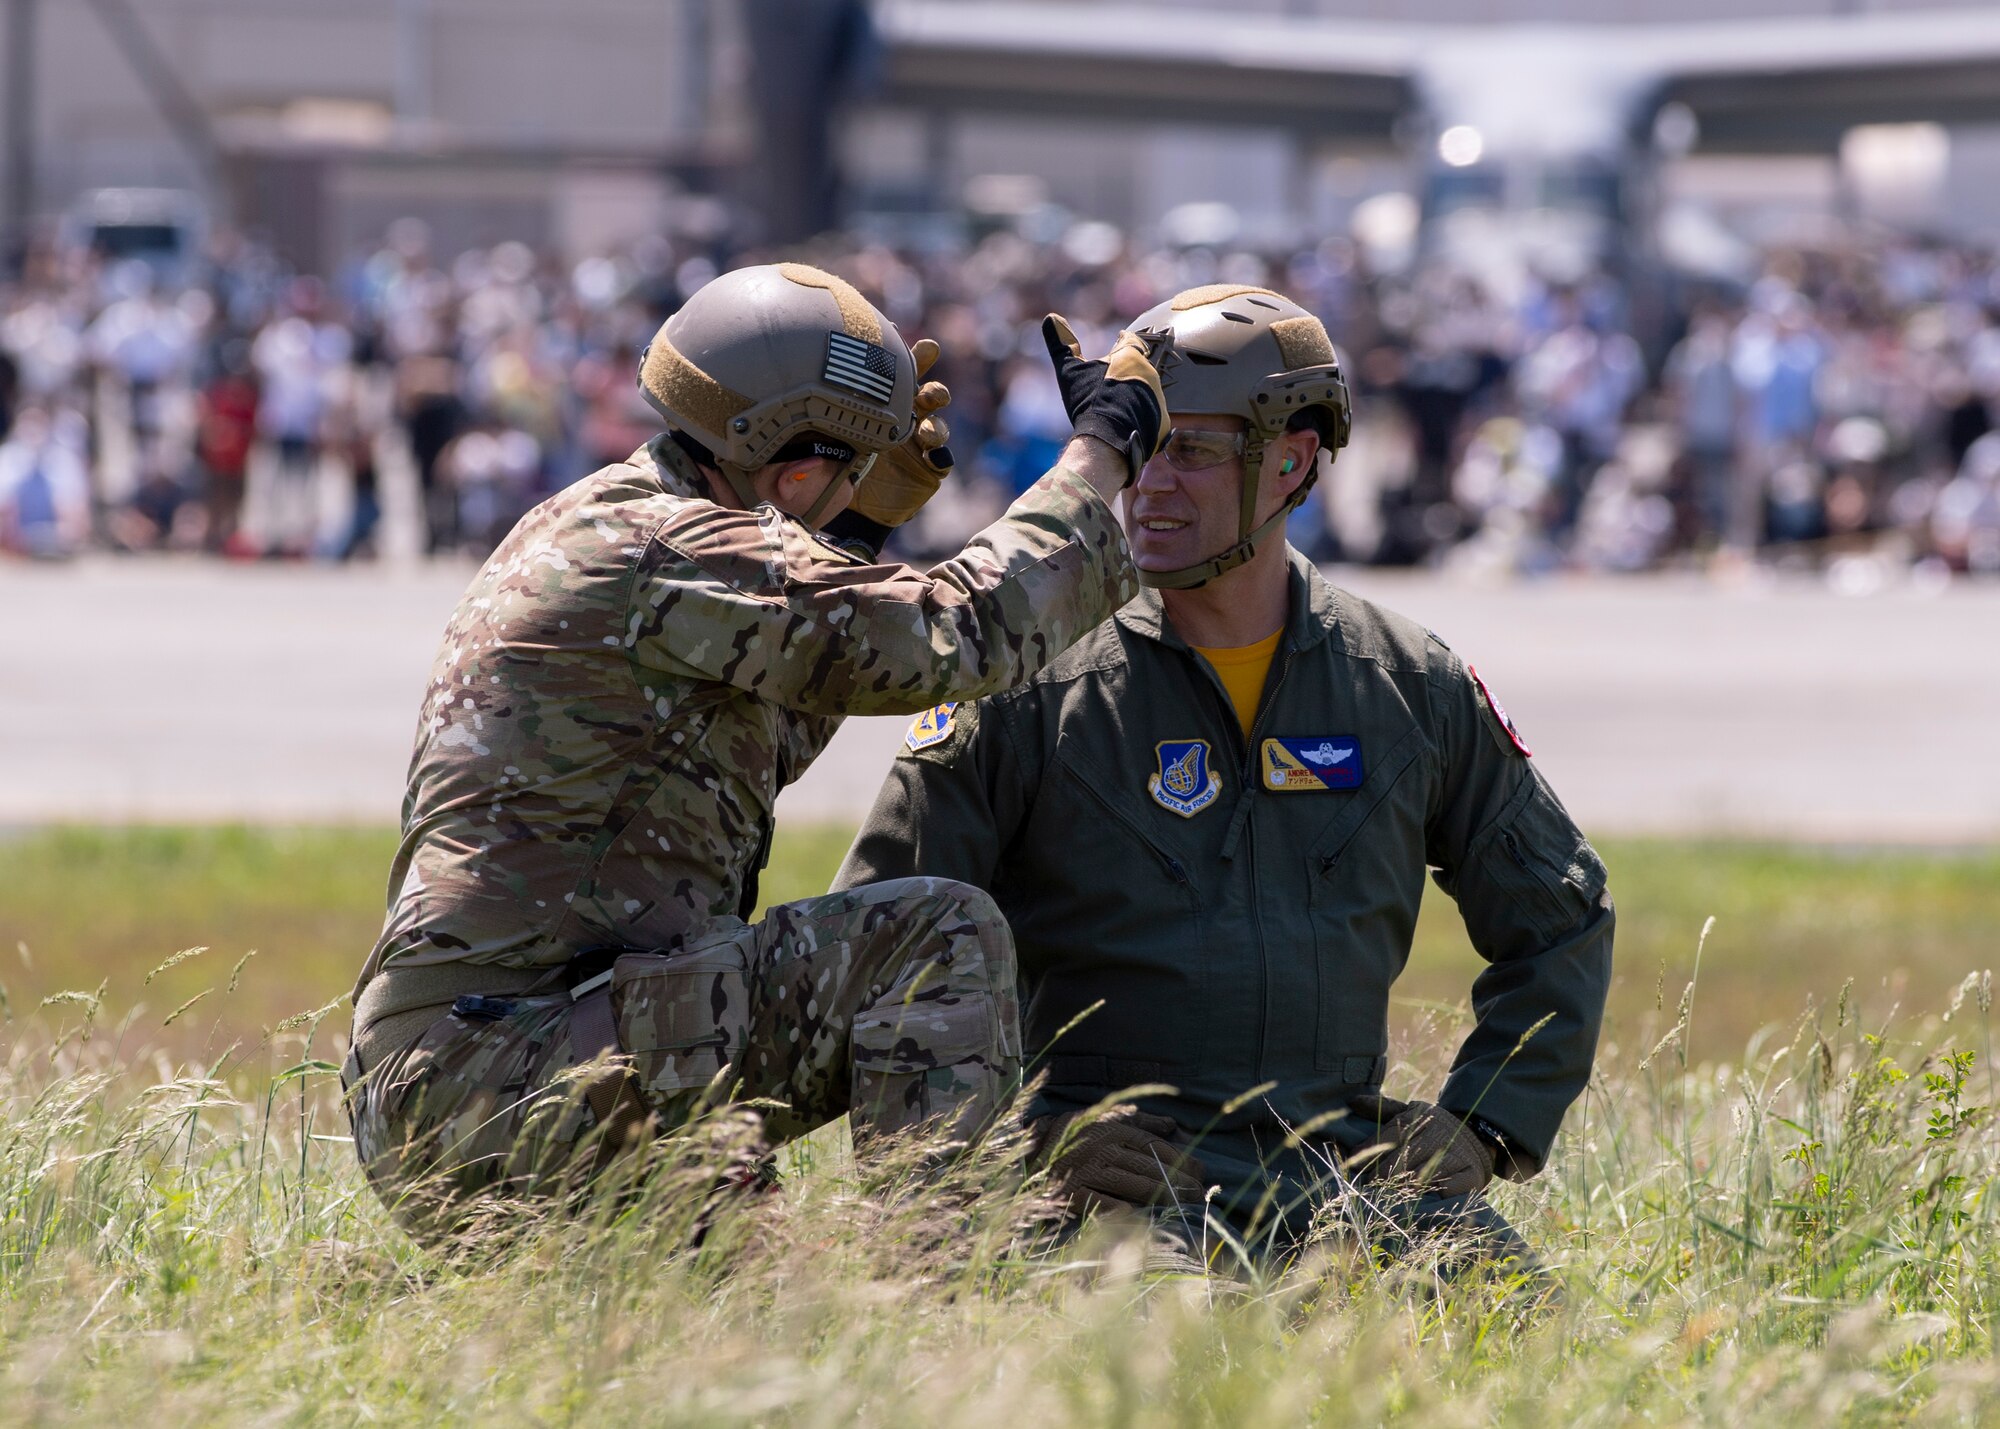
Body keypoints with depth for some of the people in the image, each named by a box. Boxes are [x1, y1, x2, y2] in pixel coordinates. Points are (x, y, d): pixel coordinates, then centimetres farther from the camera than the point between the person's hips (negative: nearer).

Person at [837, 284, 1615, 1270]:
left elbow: (1561, 926, 22)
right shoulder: (1033, 685, 1)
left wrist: (1479, 1127, 7)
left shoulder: (1412, 689, 11)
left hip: (1346, 1161, 4)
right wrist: (1022, 1140, -8)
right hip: (1119, 1176, -4)